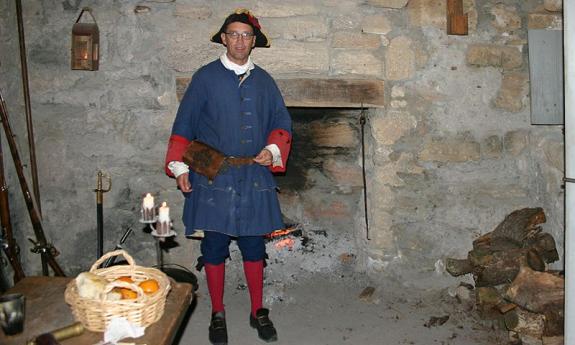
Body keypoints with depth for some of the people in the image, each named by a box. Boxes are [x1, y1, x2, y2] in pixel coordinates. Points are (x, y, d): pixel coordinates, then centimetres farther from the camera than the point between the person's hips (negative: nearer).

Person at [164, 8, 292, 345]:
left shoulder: (264, 80, 9)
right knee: (214, 247, 6)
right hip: (213, 178, -2)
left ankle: (258, 311, 25)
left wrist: (273, 150, -7)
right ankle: (218, 314, 22)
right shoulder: (205, 77, 0)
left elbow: (282, 123, 12)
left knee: (254, 247, 10)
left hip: (254, 178, 2)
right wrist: (179, 166, -6)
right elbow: (184, 125, 1)